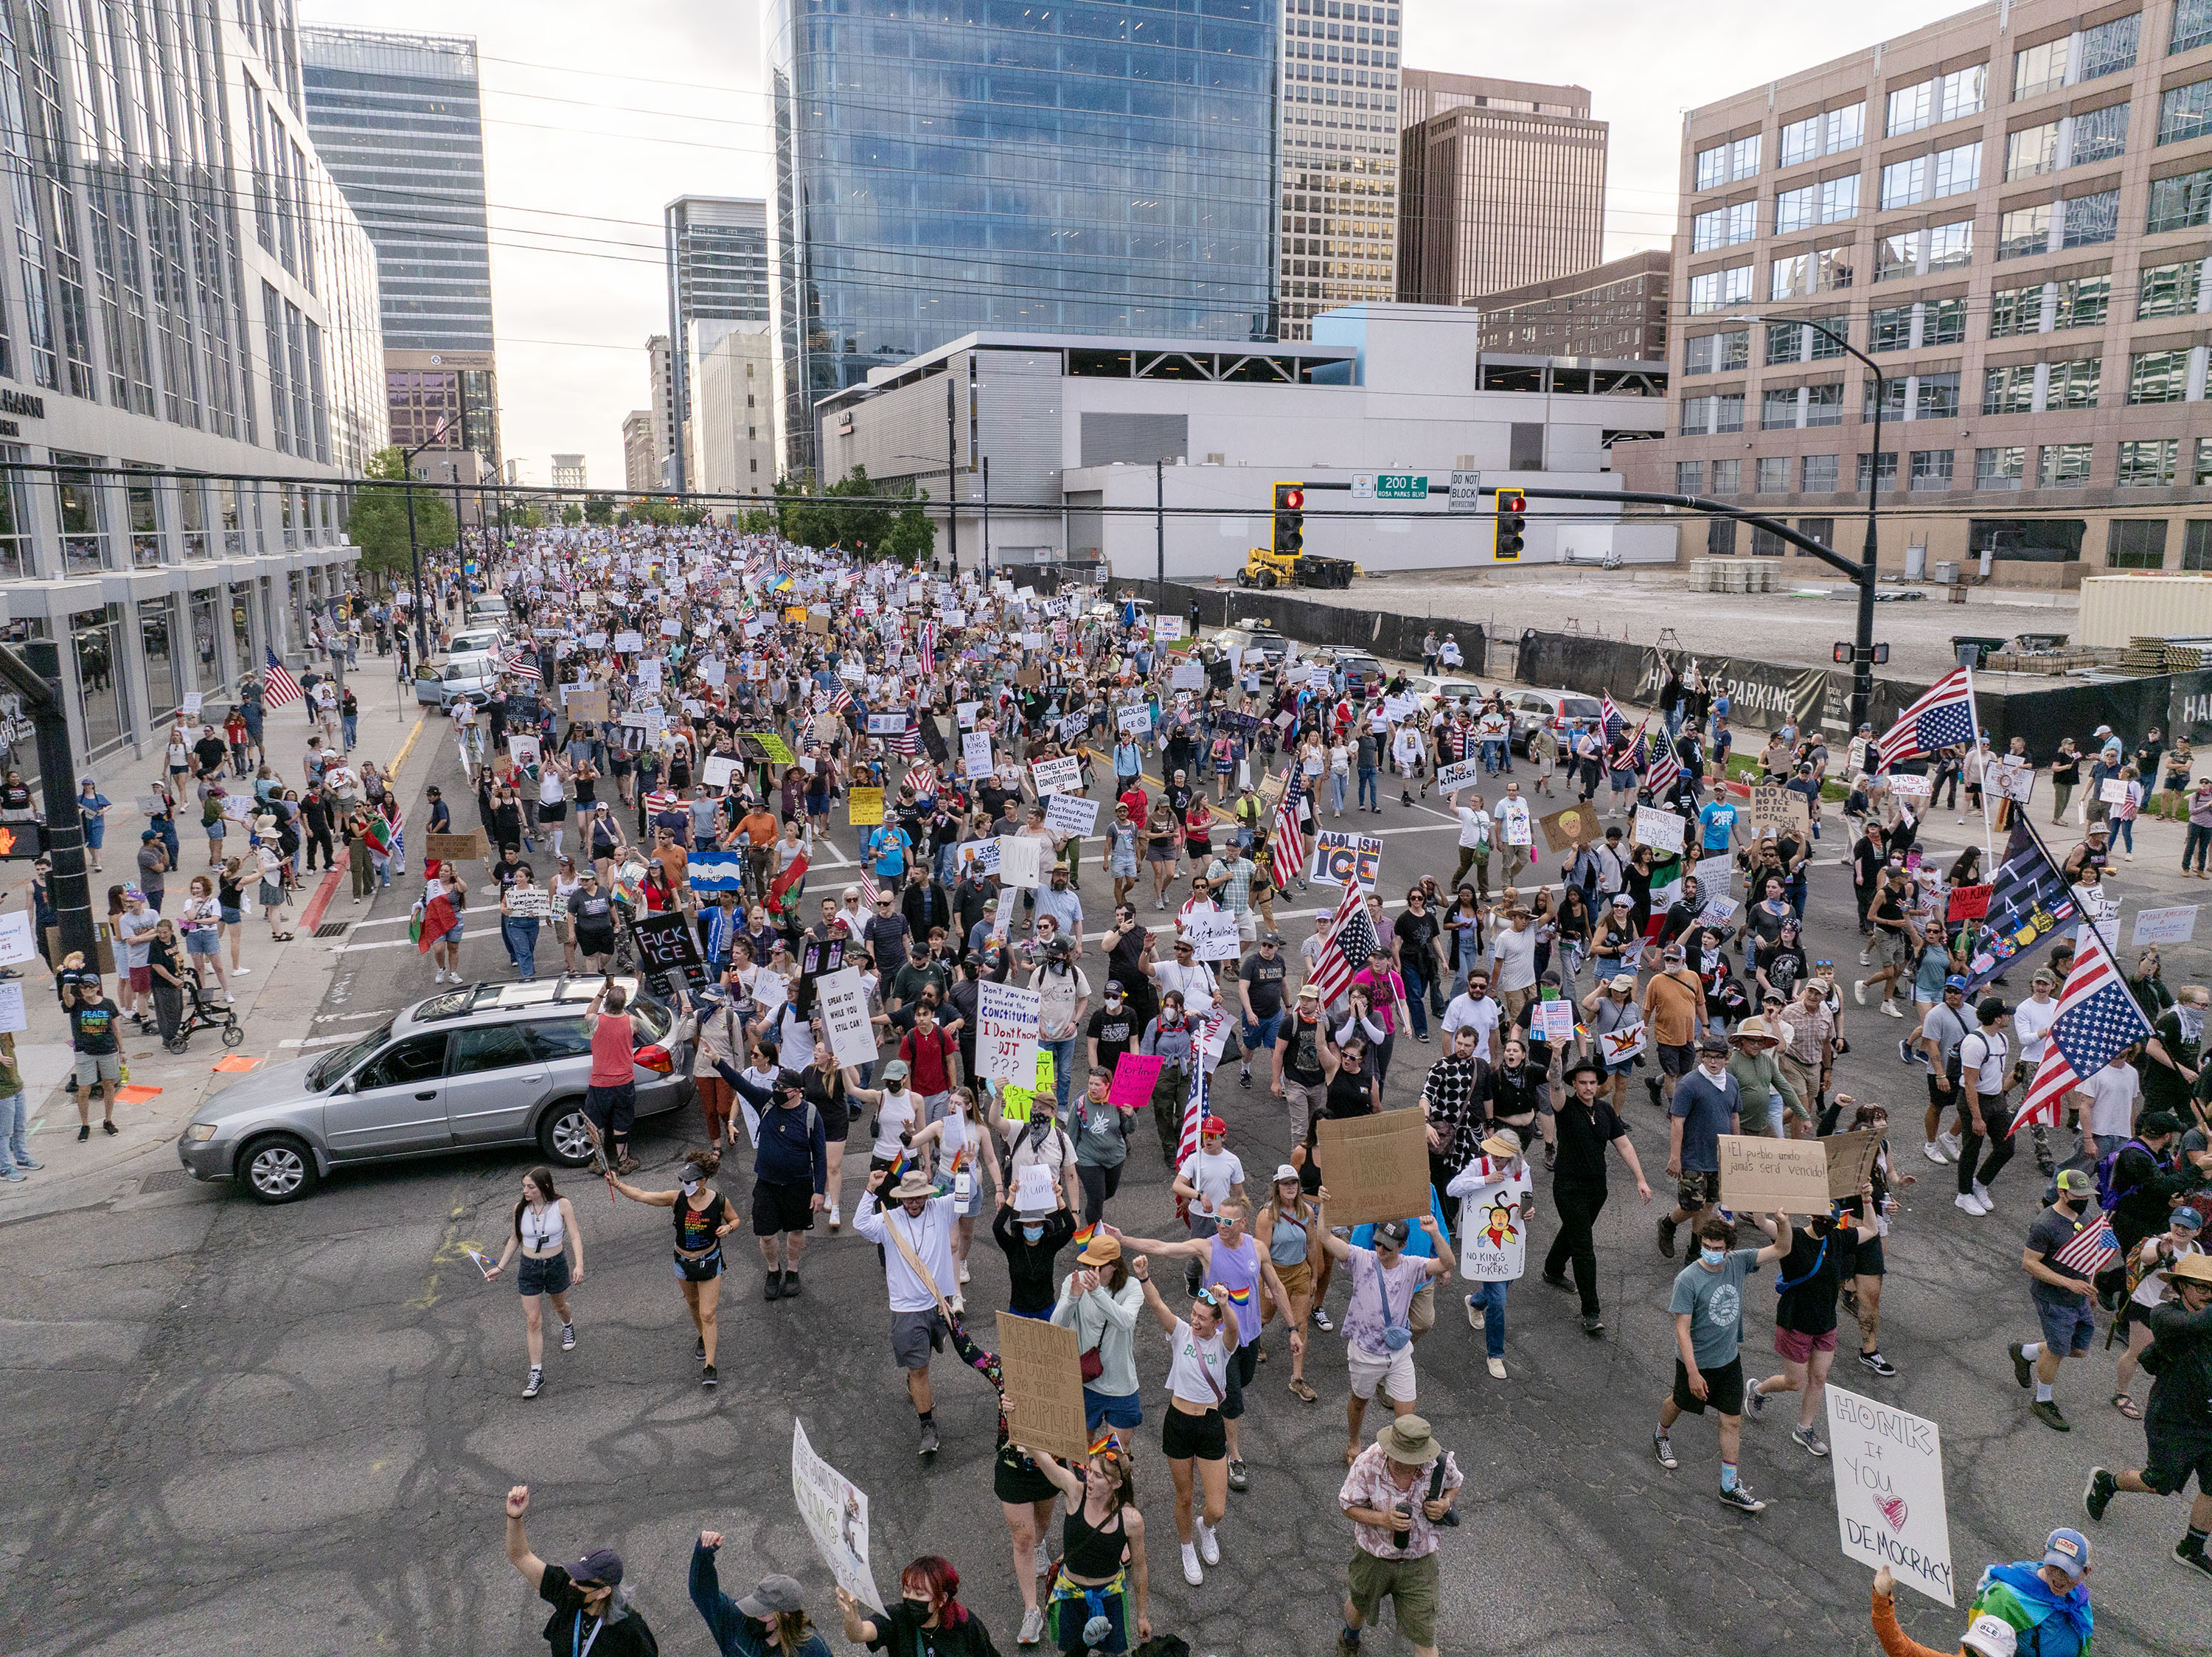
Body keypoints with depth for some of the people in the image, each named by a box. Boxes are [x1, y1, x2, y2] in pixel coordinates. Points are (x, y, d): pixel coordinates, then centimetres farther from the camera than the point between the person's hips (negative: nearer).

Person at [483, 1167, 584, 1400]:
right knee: (533, 1320, -1)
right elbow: (515, 1239, 7)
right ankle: (536, 1374, 6)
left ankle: (568, 1326, 60)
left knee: (559, 1305, 24)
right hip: (529, 1268, 1)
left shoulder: (562, 1205, -16)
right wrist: (500, 1267, 4)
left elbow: (575, 1236, -13)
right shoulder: (520, 1208, -8)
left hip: (556, 1265, -1)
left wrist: (579, 1265, -25)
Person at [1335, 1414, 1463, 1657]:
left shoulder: (1440, 1461, -25)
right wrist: (1384, 1519, -32)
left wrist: (1445, 1504, -21)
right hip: (1373, 1555, 0)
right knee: (1361, 1605, 29)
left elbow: (1454, 1484, 1)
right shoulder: (1367, 1463, -30)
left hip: (1418, 1562, 0)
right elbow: (1349, 1507, -15)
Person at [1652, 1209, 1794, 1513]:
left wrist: (1784, 1224, -30)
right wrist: (1693, 1373, -24)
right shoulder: (1688, 1279, -27)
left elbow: (1780, 1250, -9)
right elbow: (1682, 1329, -24)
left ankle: (1730, 1486, 20)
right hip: (1696, 1361, -4)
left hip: (1729, 1359, 4)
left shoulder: (1738, 1262, -12)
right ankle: (1661, 1435, 53)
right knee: (1679, 1403, 21)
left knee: (1733, 1421, 7)